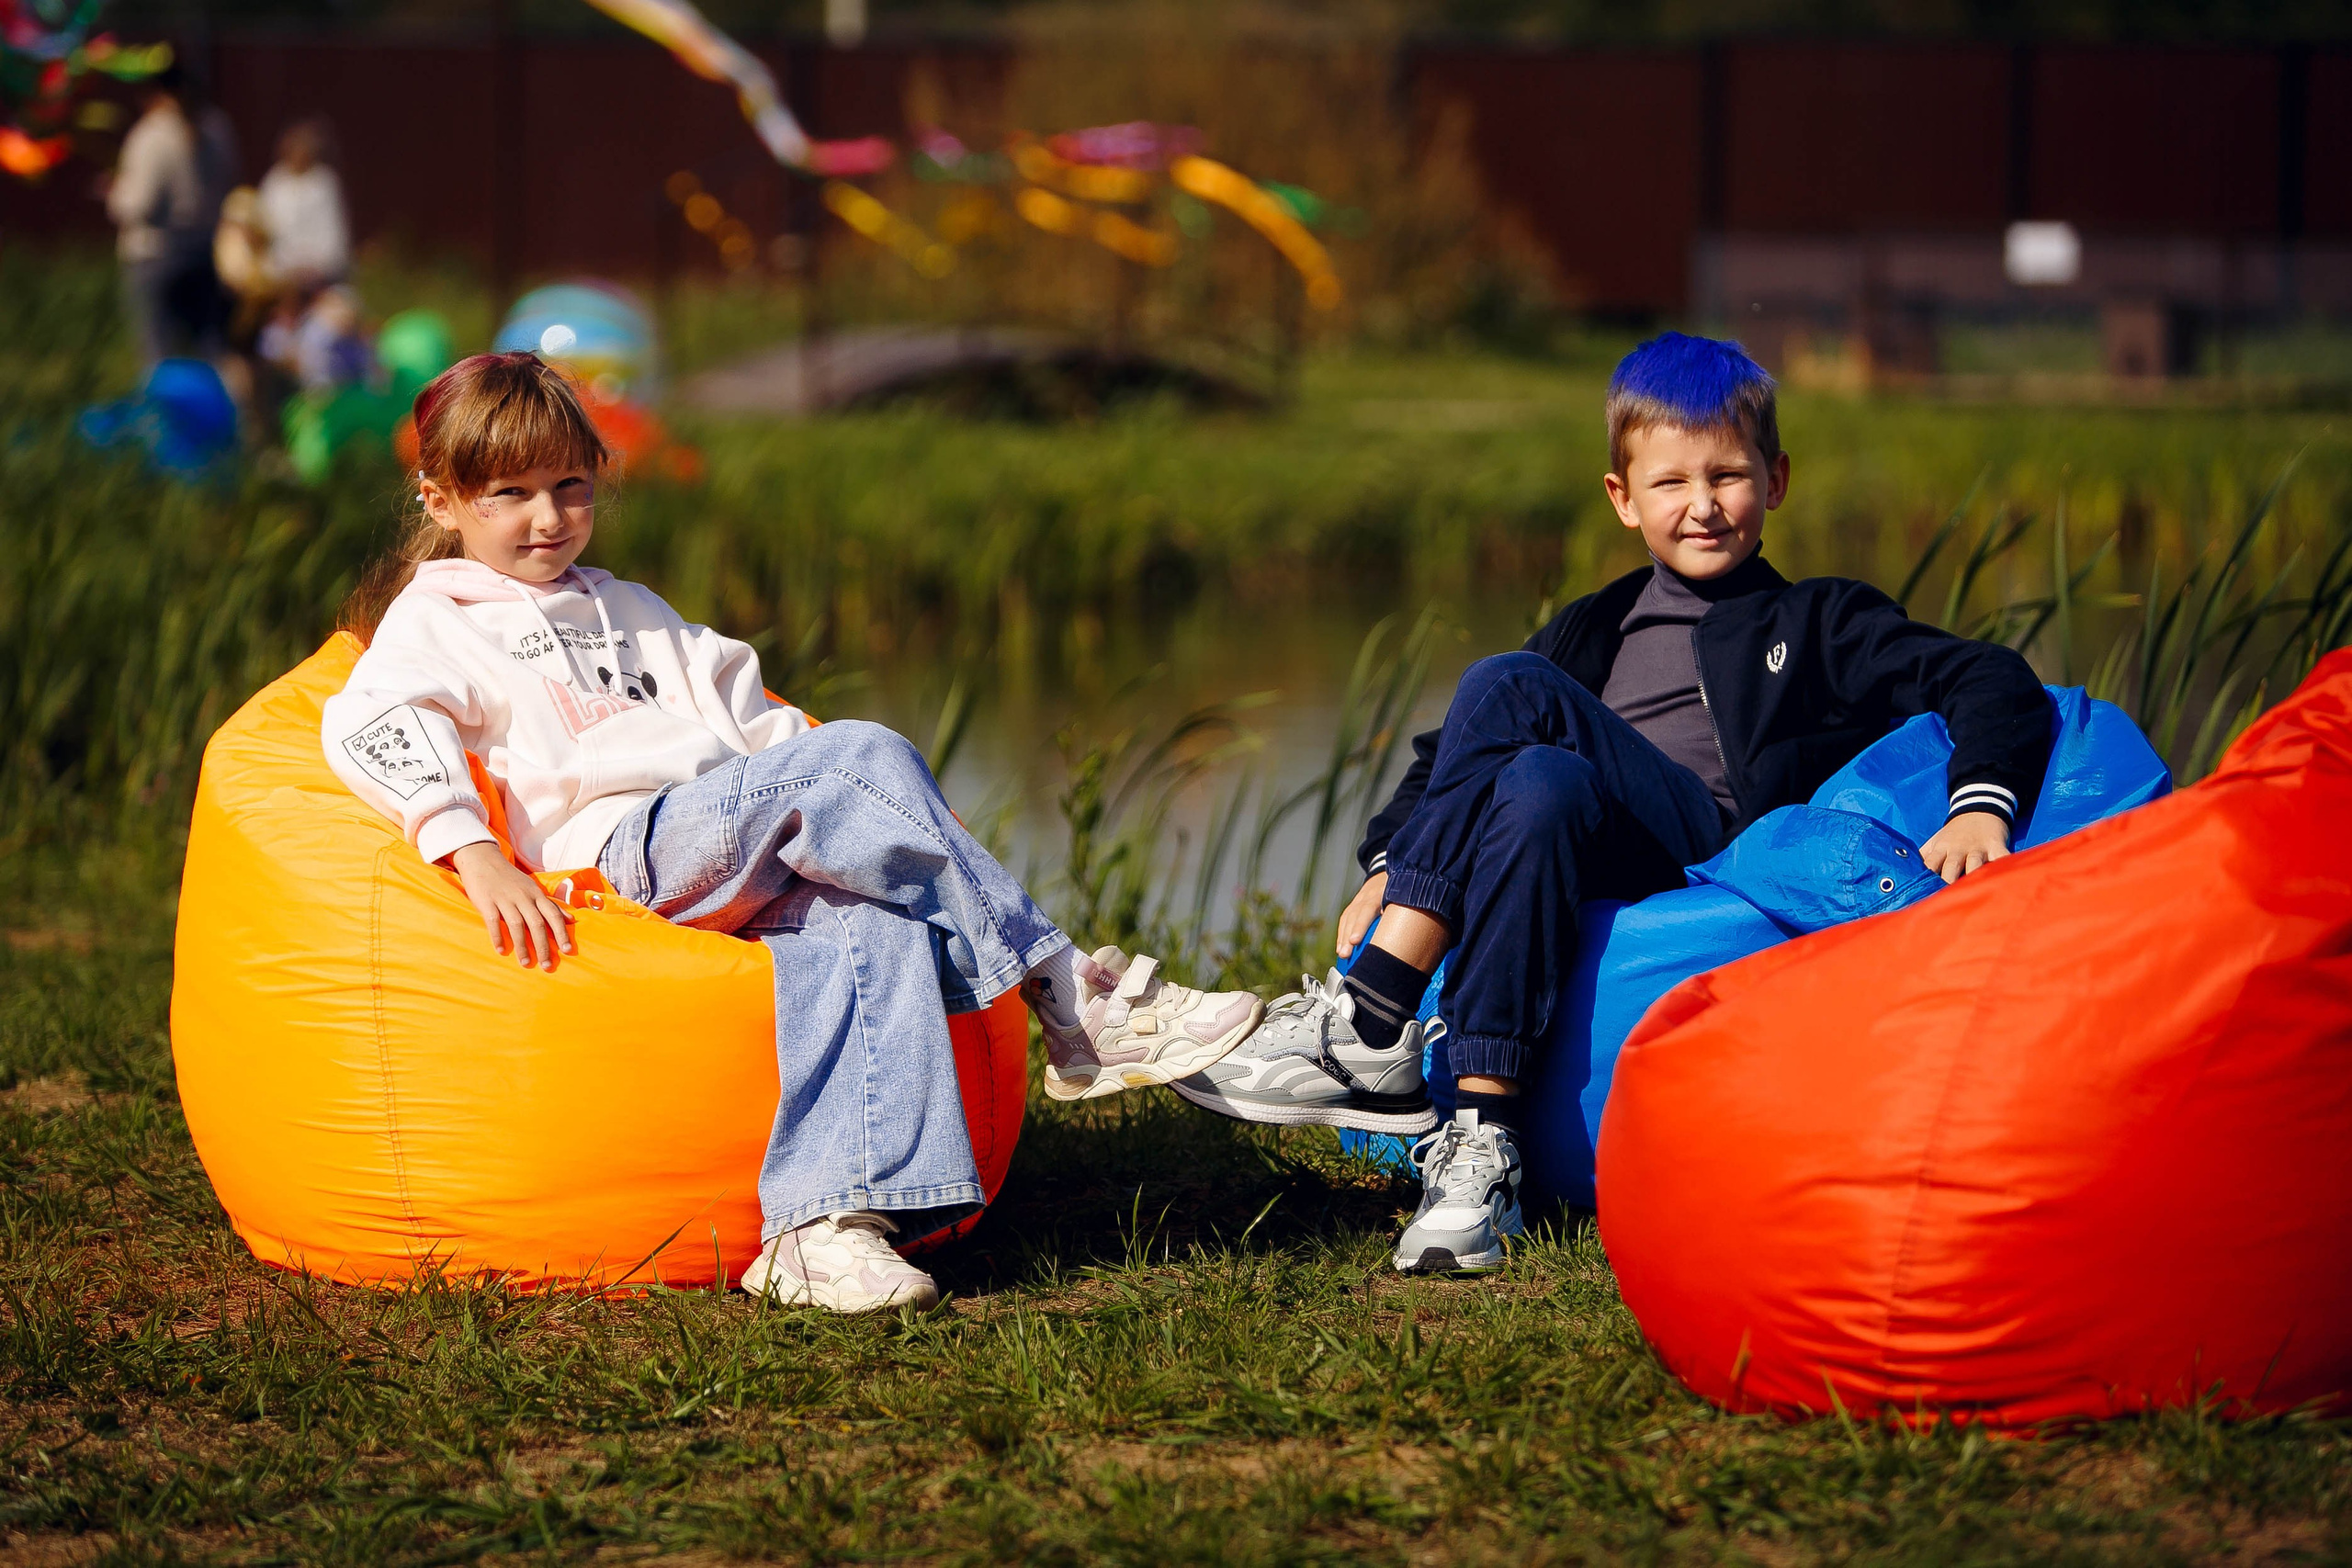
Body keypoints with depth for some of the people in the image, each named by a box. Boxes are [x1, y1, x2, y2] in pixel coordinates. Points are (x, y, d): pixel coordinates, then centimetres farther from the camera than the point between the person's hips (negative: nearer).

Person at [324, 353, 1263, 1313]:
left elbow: (742, 716, 35)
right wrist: (476, 854, -23)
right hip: (627, 851, -6)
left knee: (875, 928, -29)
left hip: (747, 878, 6)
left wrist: (904, 820, 20)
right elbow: (369, 726, -6)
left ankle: (819, 1227, -44)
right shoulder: (435, 619, 14)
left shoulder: (628, 612, 37)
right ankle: (1062, 990, -24)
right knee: (859, 754, -26)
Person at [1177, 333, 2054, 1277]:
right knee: (1537, 786, -32)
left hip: (1722, 869, -4)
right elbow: (1452, 756, 27)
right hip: (1592, 880, 4)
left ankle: (1370, 1024, -35)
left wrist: (1980, 807, -14)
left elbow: (1992, 684, 7)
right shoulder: (1592, 633, 32)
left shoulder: (1820, 624, 20)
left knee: (1507, 692, -26)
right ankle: (1479, 1133, -43)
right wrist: (1391, 865, 7)